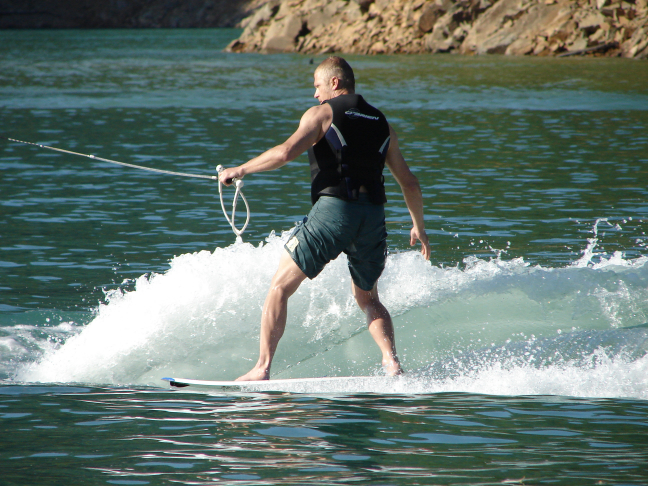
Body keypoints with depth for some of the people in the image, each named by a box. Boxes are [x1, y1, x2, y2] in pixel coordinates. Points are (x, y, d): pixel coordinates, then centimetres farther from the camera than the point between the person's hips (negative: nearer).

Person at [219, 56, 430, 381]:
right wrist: (419, 226, 35)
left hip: (334, 208, -5)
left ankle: (262, 369, -6)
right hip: (374, 215, 5)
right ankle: (392, 363, 0)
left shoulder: (322, 114, 4)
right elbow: (409, 183, 22)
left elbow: (285, 153, -11)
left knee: (279, 288, 3)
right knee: (368, 299, 23)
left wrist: (241, 170, 1)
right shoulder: (381, 124, 20)